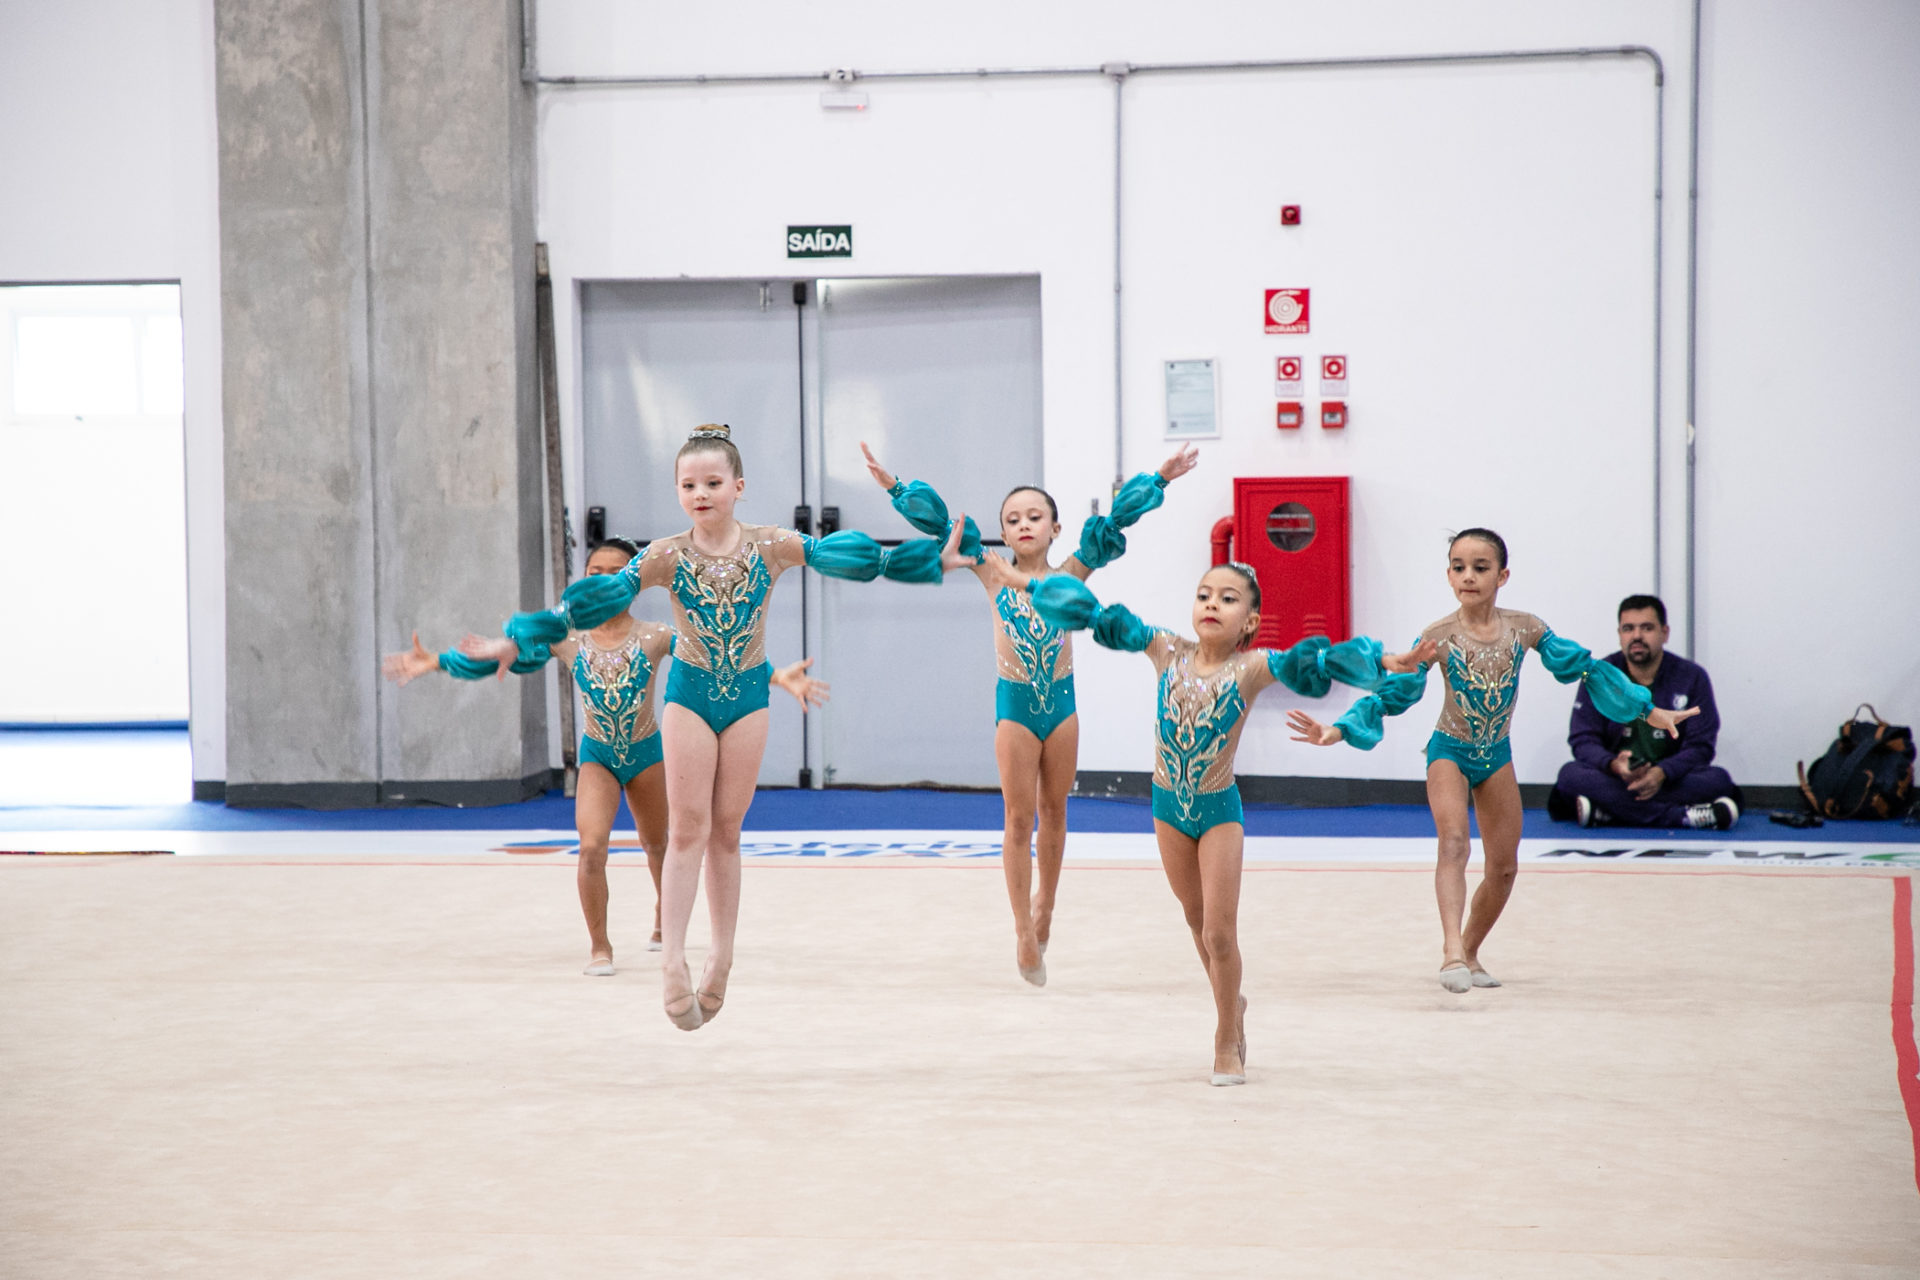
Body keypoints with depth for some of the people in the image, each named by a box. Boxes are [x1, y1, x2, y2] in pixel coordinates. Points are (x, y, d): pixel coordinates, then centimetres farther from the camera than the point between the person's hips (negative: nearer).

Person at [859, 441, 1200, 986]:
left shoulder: (1069, 575, 2)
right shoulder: (995, 578, 0)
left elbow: (1116, 520, -1)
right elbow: (941, 525, -2)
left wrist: (1160, 478, -4)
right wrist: (896, 487, -7)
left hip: (1061, 701, 1)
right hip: (1014, 705, -1)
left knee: (1053, 812, 12)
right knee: (1019, 818, 1)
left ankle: (1044, 901, 31)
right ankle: (1024, 932, 6)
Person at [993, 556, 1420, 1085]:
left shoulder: (1251, 667, -15)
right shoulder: (1168, 652, -7)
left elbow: (1312, 664, -27)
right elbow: (1105, 621, 0)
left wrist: (1379, 663, -41)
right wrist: (1030, 584, 3)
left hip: (1220, 809, -3)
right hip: (1169, 805, 4)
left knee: (1220, 932, -4)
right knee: (1197, 922, 17)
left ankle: (1227, 1042, 12)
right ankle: (1231, 1005, 39)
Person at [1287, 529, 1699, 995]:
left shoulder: (1525, 629, -8)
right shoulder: (1438, 637, -15)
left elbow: (1584, 668, 1)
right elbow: (1393, 694, -13)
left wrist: (1649, 711, 5)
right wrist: (1339, 730, -26)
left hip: (1496, 756, 4)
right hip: (1450, 753, -4)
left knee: (1504, 866, 8)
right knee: (1454, 842, -28)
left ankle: (1470, 953, 27)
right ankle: (1452, 950, -42)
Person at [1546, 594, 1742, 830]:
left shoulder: (1692, 677, 2)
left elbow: (1700, 746, -4)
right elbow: (1583, 740, -4)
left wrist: (1662, 773, -24)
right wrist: (1614, 765, -27)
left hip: (1670, 779, 0)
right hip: (1614, 779, 0)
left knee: (1718, 779, -29)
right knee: (1571, 774, -31)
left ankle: (1605, 812, -34)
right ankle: (1683, 816, -37)